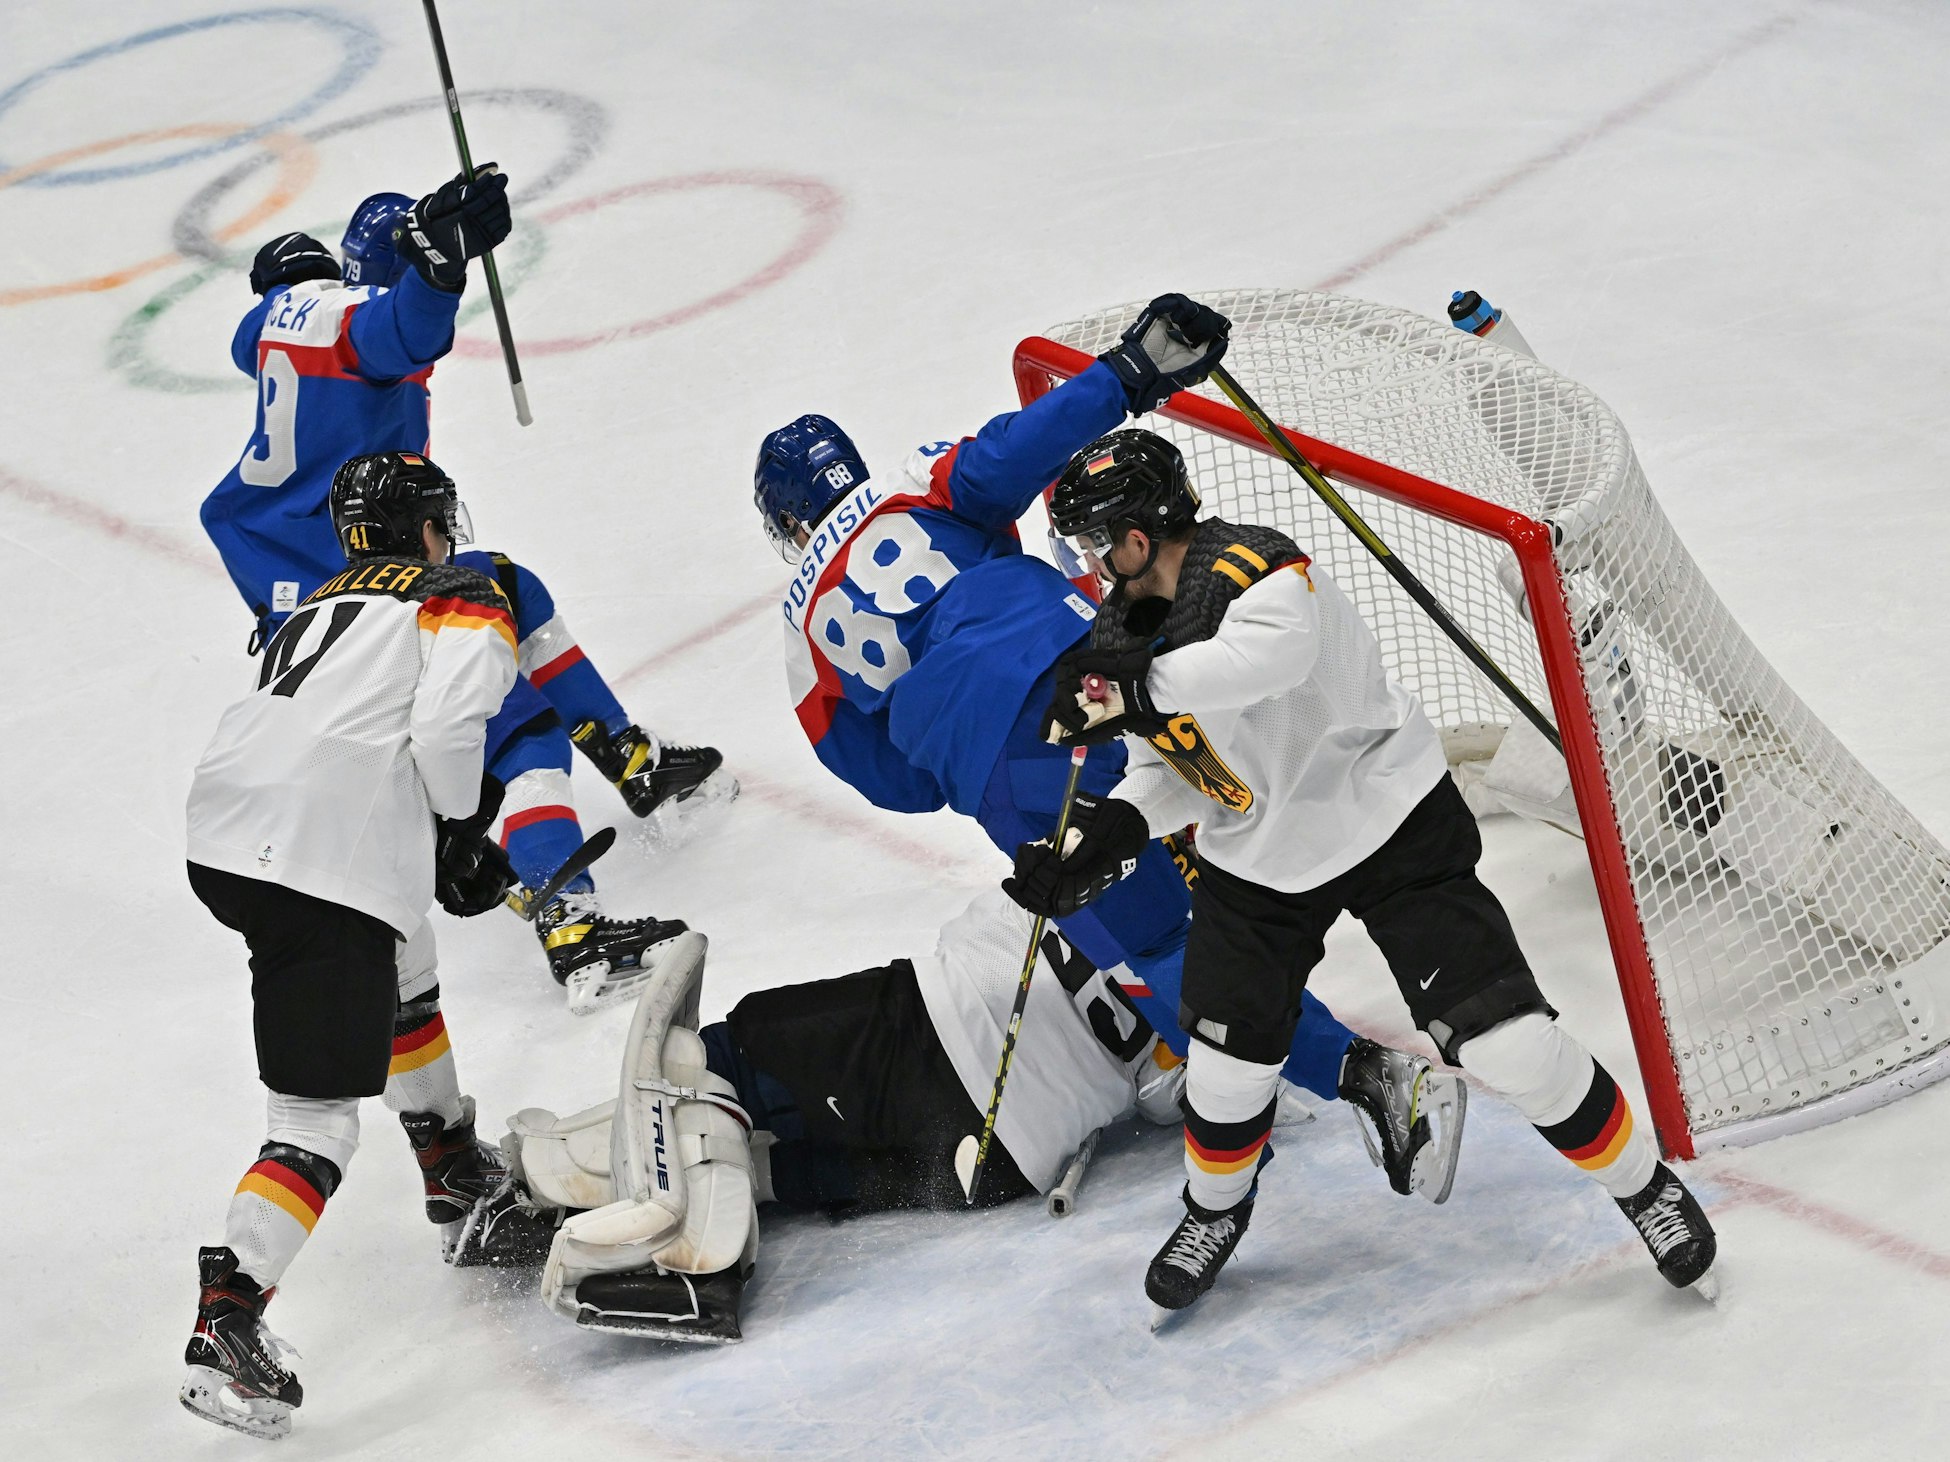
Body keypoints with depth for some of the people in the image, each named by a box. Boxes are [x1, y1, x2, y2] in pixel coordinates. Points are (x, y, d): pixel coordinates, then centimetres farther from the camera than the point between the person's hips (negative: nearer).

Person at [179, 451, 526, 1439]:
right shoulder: (467, 604, 8)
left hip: (222, 837, 8)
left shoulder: (318, 611, 29)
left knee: (399, 962, 34)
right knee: (320, 1115, -6)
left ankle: (453, 1171, 47)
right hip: (327, 868, -8)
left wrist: (441, 852, 20)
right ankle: (226, 1319, -18)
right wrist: (463, 823, 7)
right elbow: (446, 727, -10)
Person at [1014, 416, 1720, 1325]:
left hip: (1389, 827, -7)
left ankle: (1644, 1185, 9)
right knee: (1230, 1054, 6)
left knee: (1501, 1037, -11)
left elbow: (1275, 651, -49)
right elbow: (1173, 763, 7)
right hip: (1254, 858, 7)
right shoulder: (1125, 629, 0)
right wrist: (1113, 827, -12)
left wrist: (1137, 687, -52)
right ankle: (1214, 1209, 36)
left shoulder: (1250, 568, -27)